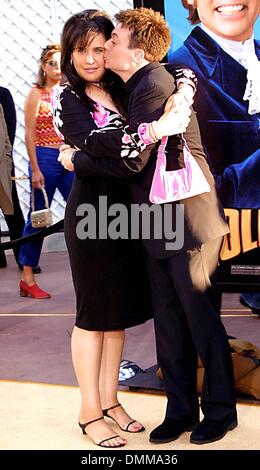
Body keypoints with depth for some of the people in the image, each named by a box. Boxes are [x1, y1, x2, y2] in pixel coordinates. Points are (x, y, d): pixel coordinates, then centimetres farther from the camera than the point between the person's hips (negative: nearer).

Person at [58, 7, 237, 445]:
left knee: (201, 321, 4)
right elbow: (127, 155, 11)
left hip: (185, 222, -9)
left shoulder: (154, 86, -17)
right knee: (169, 325, 14)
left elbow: (131, 158, -21)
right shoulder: (140, 85, 14)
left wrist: (77, 159, -10)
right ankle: (181, 410, 26)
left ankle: (220, 411, 19)